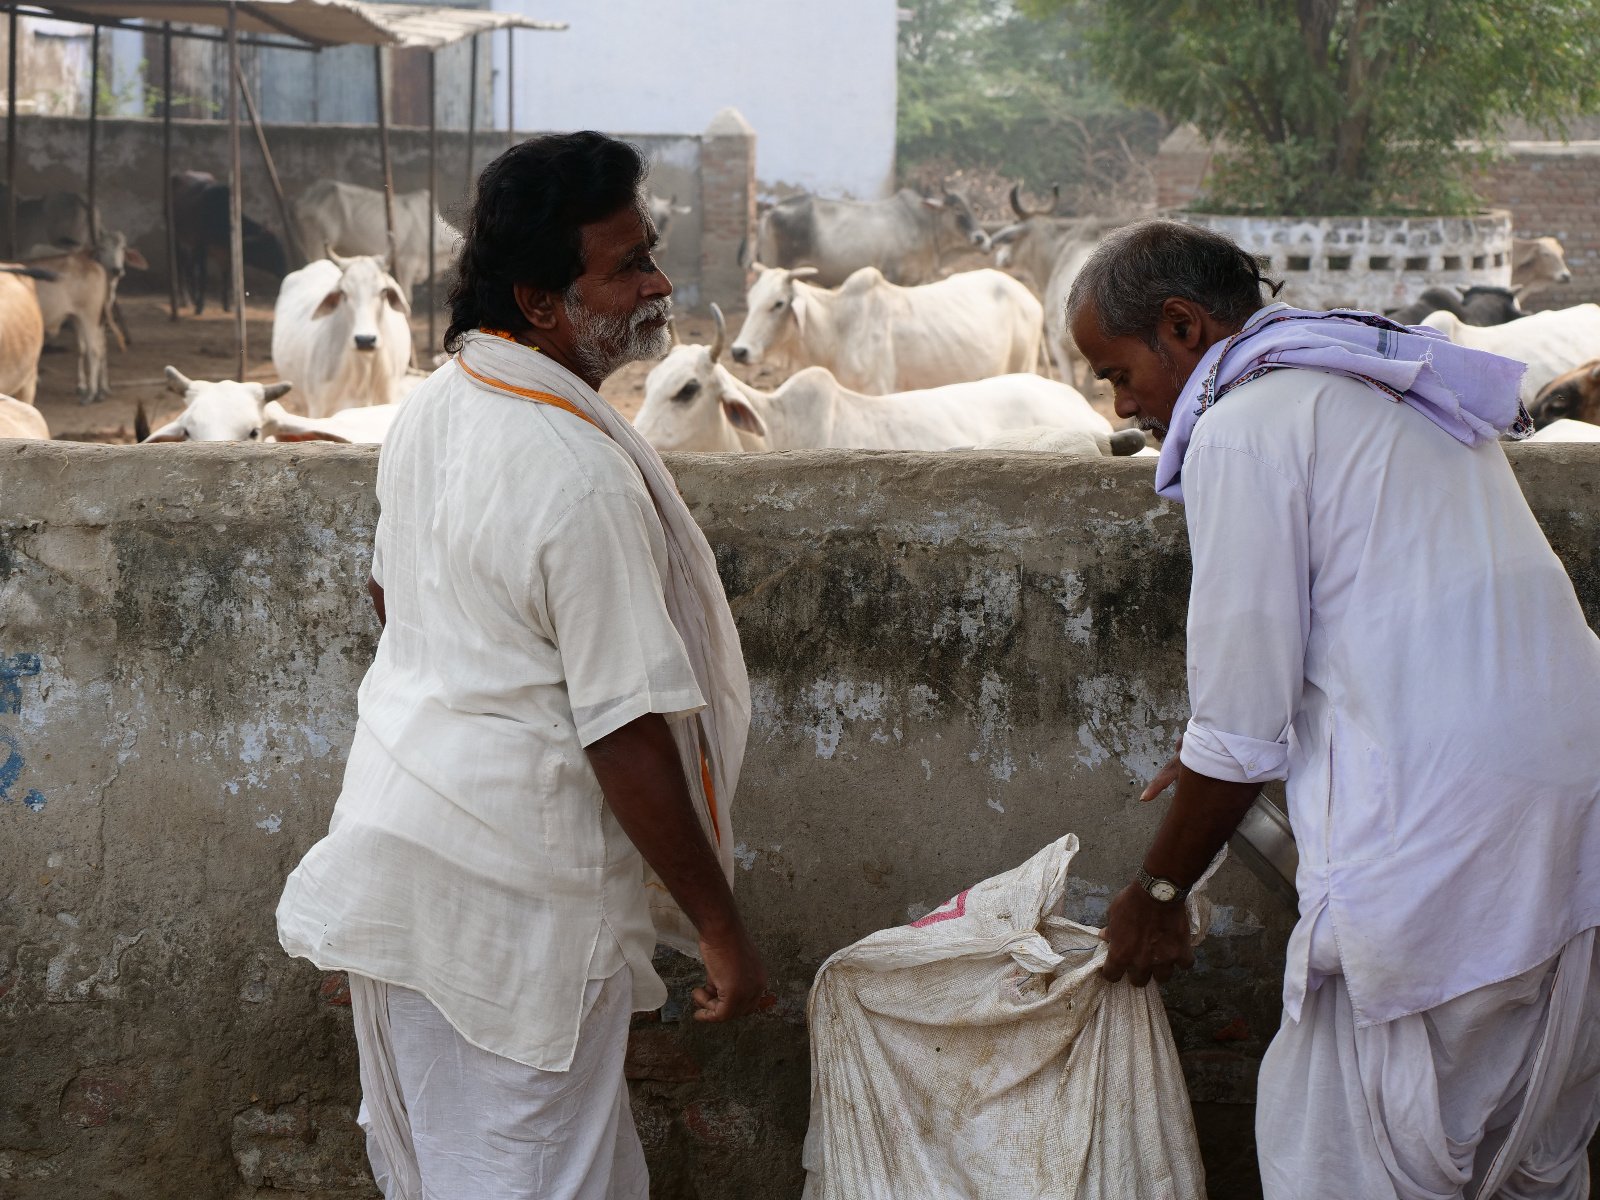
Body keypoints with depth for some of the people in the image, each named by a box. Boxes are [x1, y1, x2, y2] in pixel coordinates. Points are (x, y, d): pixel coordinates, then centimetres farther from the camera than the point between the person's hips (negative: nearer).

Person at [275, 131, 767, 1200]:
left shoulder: (435, 408, 3)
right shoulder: (584, 479, -25)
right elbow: (628, 736, -24)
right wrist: (722, 932, -16)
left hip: (400, 822, 9)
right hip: (517, 891, -9)